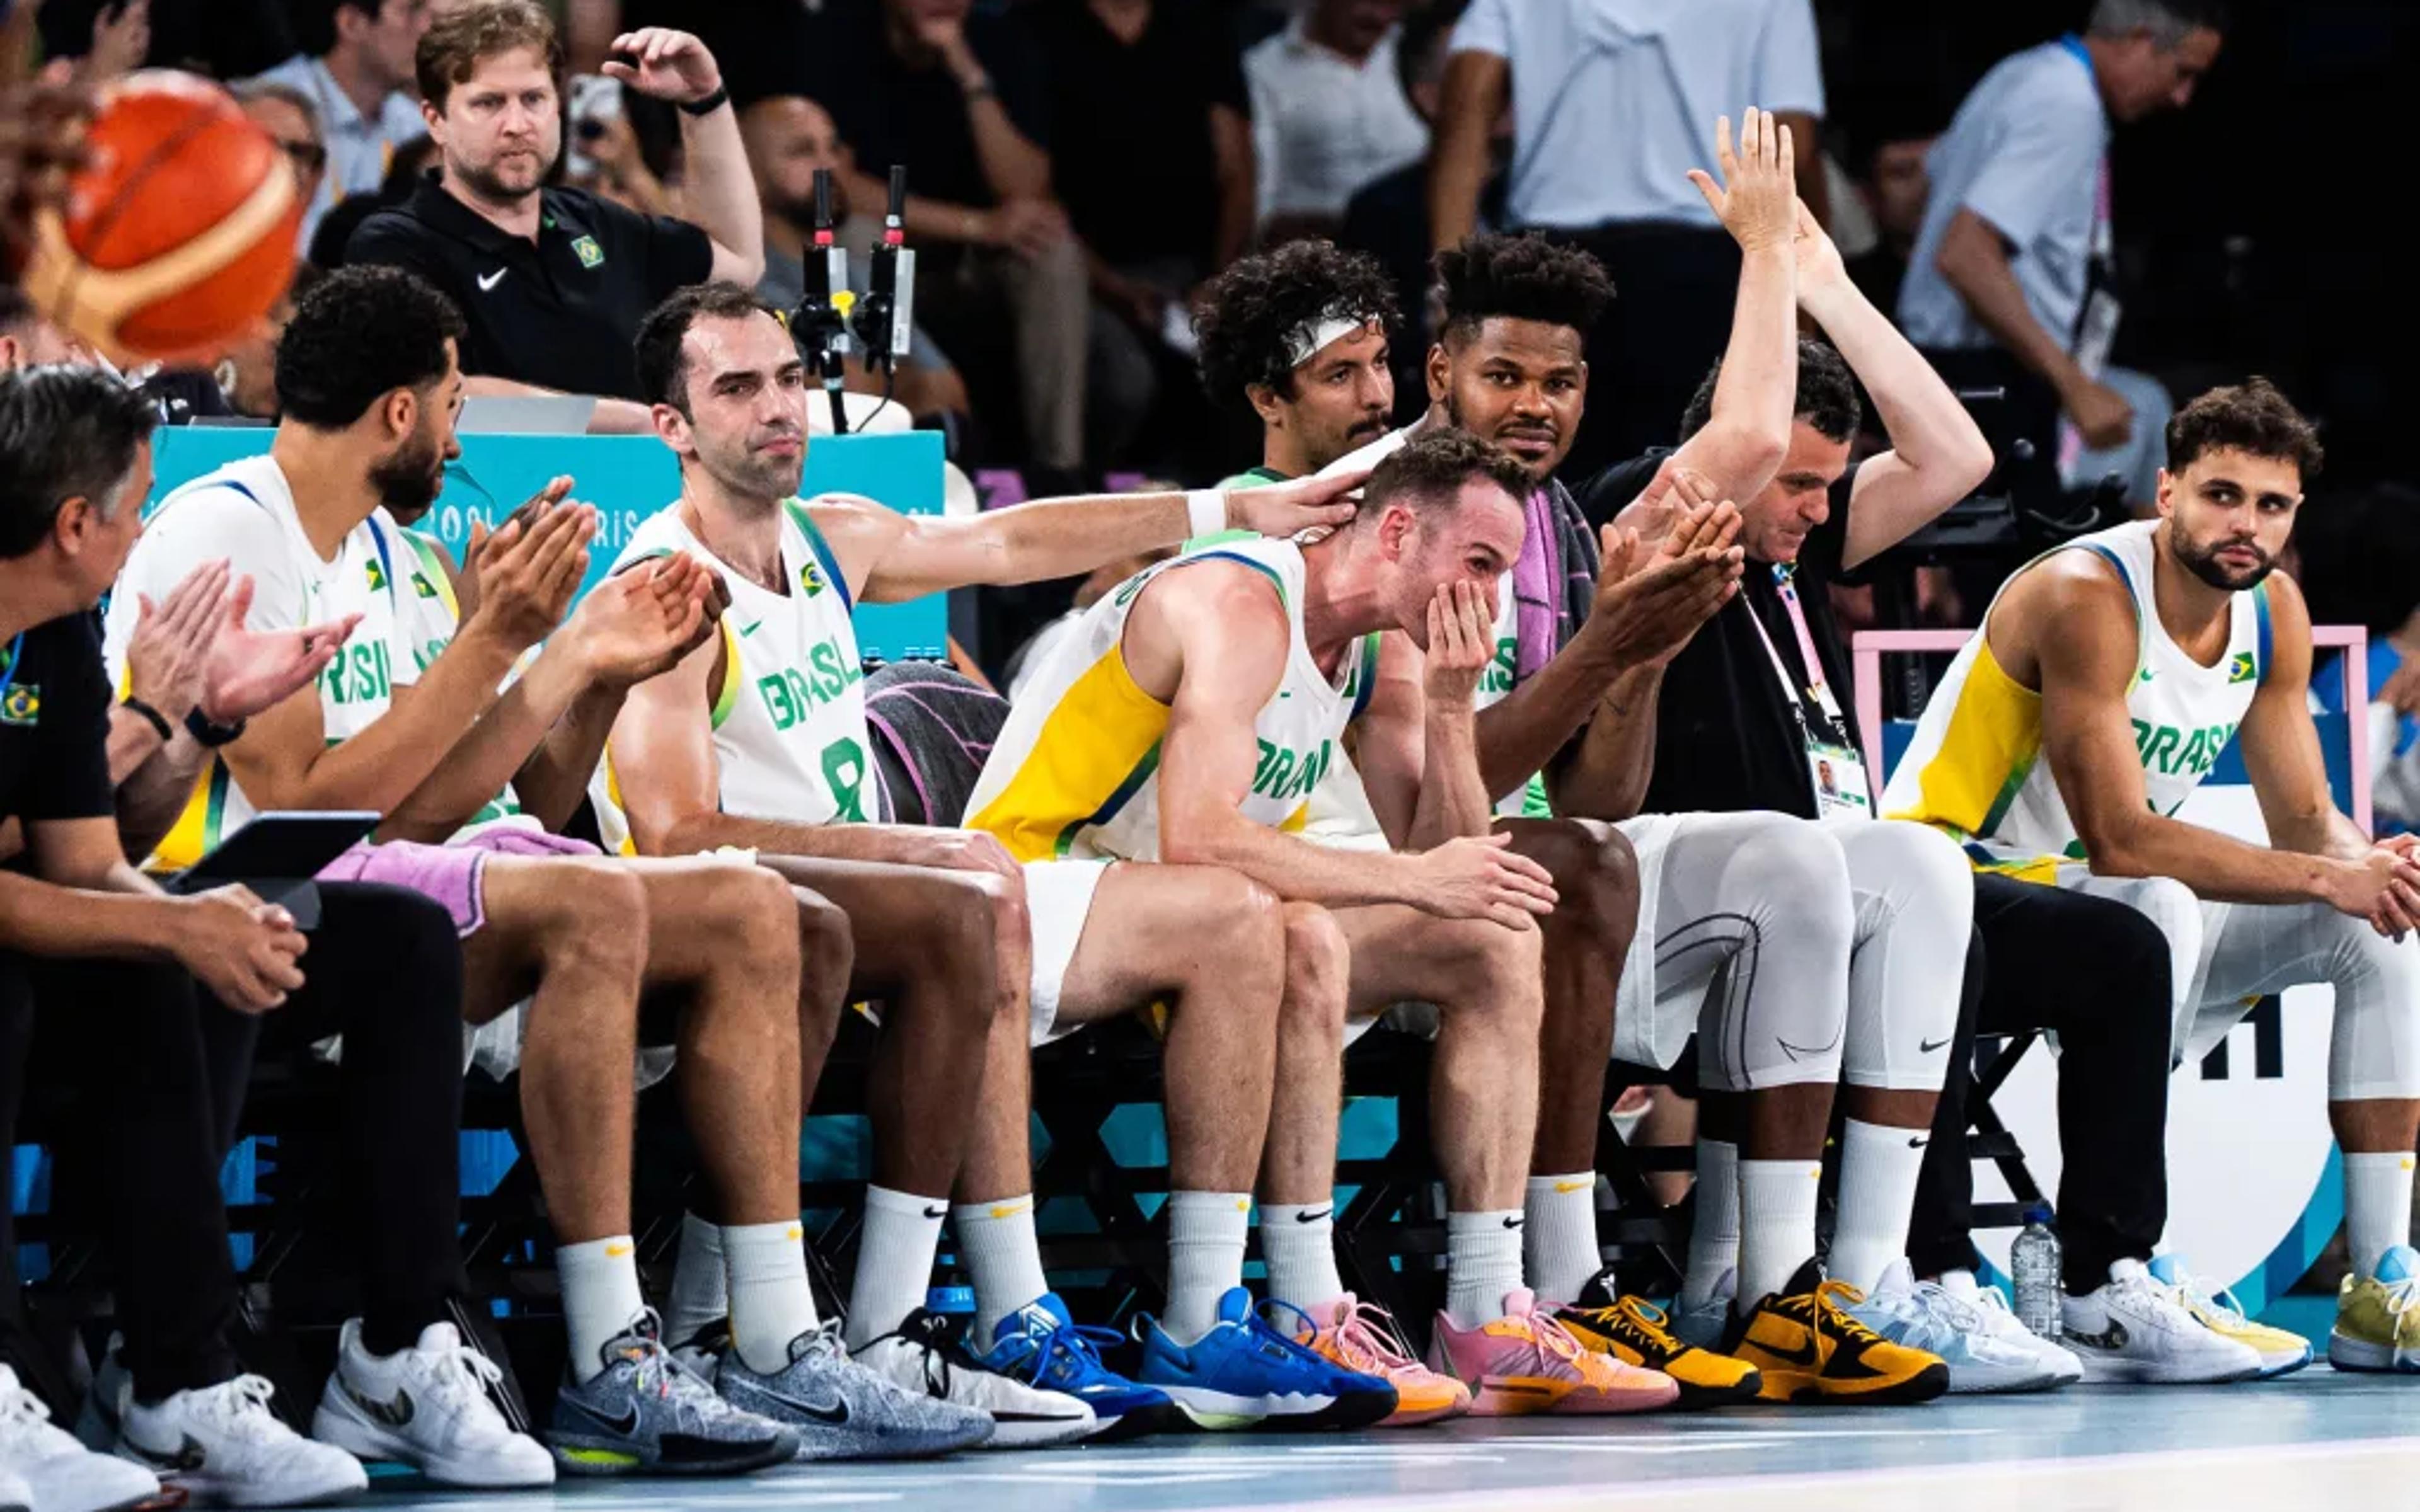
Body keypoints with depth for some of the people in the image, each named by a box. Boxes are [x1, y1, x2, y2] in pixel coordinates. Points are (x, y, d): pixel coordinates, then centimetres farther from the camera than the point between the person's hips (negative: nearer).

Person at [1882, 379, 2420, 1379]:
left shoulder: (2274, 611, 2)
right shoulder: (2087, 596, -23)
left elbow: (2306, 820, 5)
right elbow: (2120, 842, -29)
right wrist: (2325, 878, -29)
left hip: (2121, 900, 9)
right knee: (2161, 911, -38)